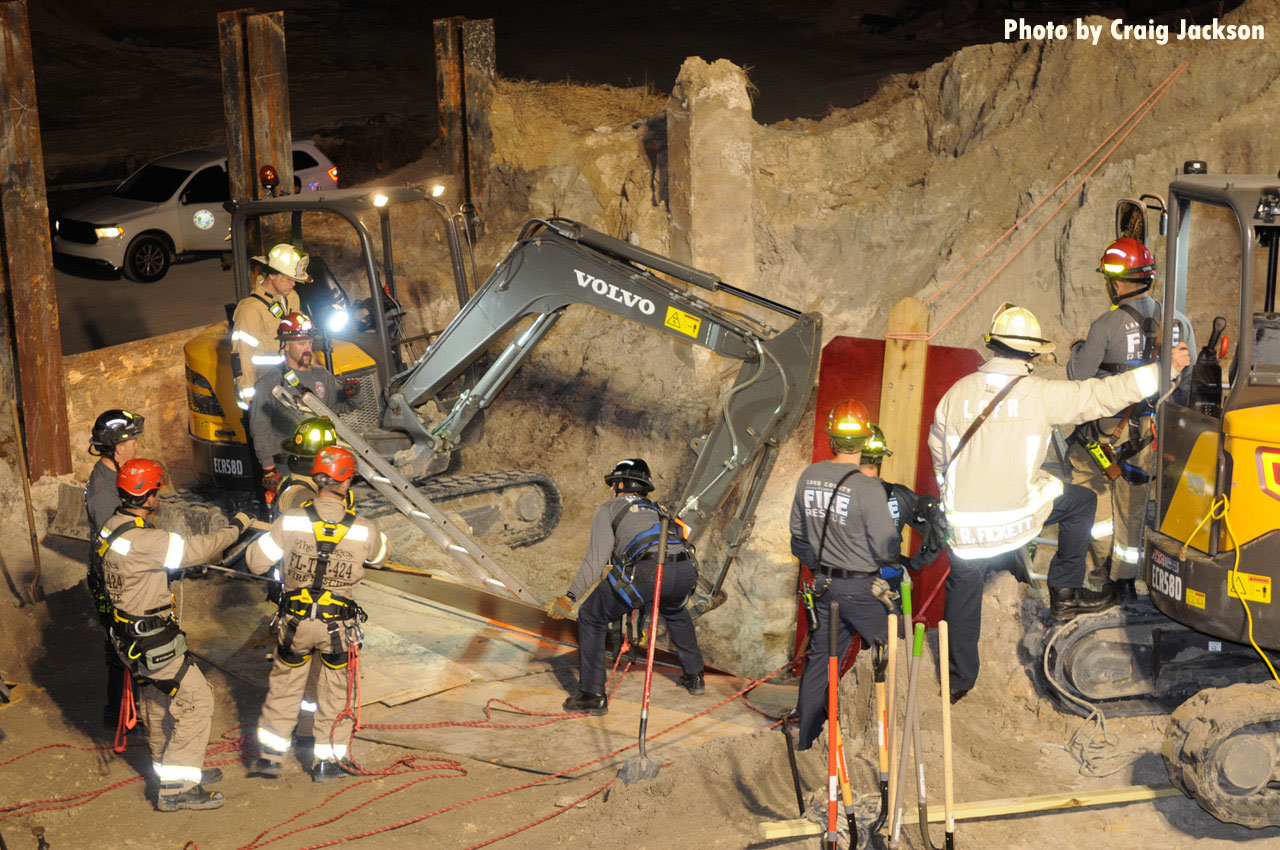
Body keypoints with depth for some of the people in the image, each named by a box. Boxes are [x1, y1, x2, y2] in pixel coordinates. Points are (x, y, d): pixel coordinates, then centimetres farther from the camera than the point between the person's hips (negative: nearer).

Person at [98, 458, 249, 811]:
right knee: (197, 701, -2)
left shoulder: (112, 528, 2)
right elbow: (197, 548, -22)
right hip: (153, 640, -10)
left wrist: (187, 570, 17)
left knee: (159, 701, 23)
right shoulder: (142, 540, -29)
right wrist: (236, 527, -8)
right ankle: (175, 788, 3)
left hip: (130, 634, 10)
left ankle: (169, 769, 39)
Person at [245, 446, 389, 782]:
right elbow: (380, 555, 10)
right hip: (339, 627, -1)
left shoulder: (290, 522, -14)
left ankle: (269, 756, 26)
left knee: (283, 688, 19)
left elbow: (255, 562, -7)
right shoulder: (365, 530, -13)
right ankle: (328, 761, 26)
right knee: (336, 691, 18)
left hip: (296, 623, 1)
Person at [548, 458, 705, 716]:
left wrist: (569, 597, 7)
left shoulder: (609, 509, 23)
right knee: (674, 611, 41)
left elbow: (597, 558, 7)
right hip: (686, 569, 6)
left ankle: (592, 696, 9)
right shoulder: (658, 509, 41)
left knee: (591, 618, 13)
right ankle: (694, 676, 43)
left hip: (645, 569, -6)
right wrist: (643, 618, 56)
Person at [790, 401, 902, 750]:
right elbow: (887, 549, -16)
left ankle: (805, 736, 23)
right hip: (861, 588, -6)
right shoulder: (868, 488, -21)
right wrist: (896, 543, 6)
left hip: (823, 582, 6)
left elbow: (798, 532, 12)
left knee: (820, 655, 16)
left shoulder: (808, 477, -1)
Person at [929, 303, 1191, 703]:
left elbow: (938, 451, 12)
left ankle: (958, 680, 30)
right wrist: (1165, 368, 1)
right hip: (1018, 513, -3)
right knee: (1080, 501, 21)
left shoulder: (958, 392, 1)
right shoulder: (1040, 393, -9)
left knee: (963, 591, 20)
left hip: (964, 520, 3)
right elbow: (1102, 395, -7)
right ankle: (1065, 591, 26)